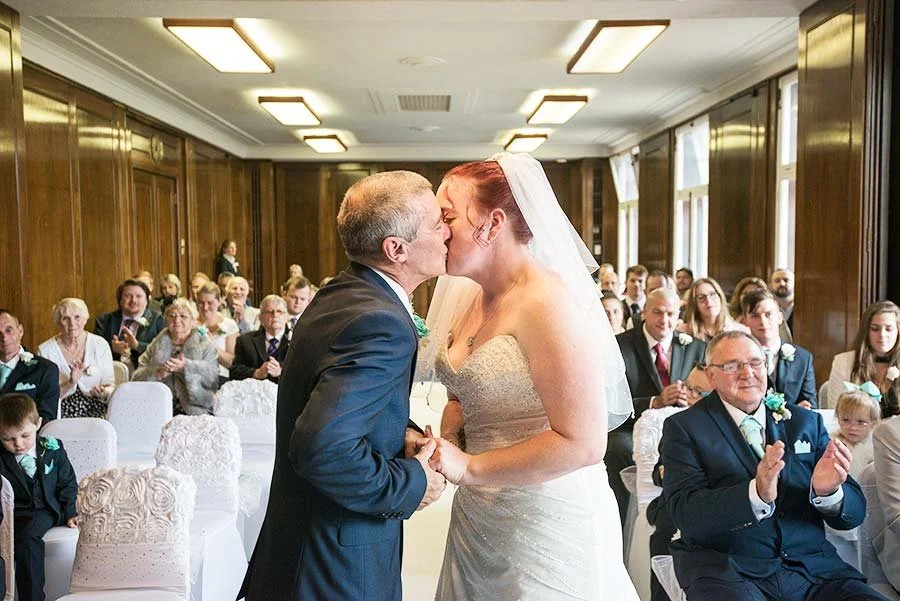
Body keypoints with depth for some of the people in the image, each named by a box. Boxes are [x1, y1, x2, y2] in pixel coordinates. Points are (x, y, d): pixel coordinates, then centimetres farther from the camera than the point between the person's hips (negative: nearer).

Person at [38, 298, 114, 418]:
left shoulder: (100, 345, 3)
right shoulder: (45, 350, 1)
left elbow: (110, 385, 5)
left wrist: (104, 392, -17)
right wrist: (70, 384, -17)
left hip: (96, 413, 1)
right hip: (61, 415, -1)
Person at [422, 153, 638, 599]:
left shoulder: (547, 300, -20)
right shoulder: (470, 300, 5)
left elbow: (582, 443, -23)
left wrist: (469, 468, -19)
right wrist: (439, 442, -3)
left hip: (547, 525, -7)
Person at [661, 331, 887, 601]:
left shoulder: (807, 422, 13)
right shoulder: (683, 427, 1)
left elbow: (854, 514, 10)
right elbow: (686, 515, -11)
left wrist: (828, 491, -13)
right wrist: (756, 494, -26)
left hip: (813, 567, 4)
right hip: (729, 571, -3)